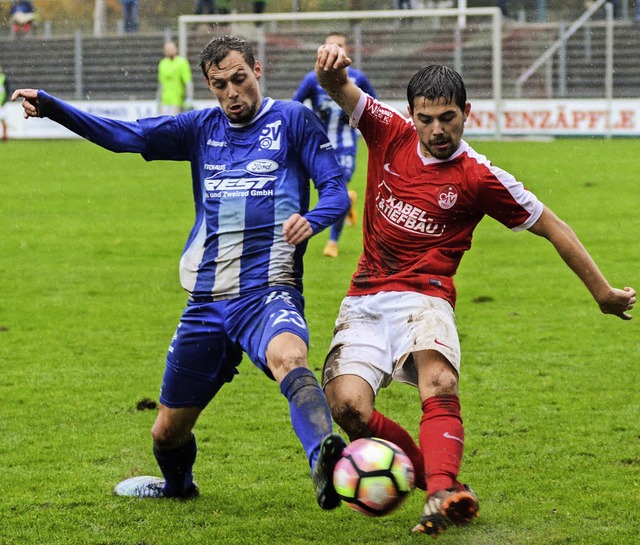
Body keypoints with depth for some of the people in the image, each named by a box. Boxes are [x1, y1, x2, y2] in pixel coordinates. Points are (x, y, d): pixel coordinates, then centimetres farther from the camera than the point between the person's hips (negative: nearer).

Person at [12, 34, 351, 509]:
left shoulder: (291, 121, 3)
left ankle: (326, 459, -64)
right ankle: (178, 484, 48)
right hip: (207, 303, 5)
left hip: (269, 293, -5)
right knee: (168, 430, 14)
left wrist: (310, 220, -25)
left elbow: (336, 190, -1)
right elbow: (126, 136, 8)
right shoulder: (203, 128, 13)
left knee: (288, 358, -40)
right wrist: (50, 106, -5)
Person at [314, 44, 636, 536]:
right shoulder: (390, 134, 4)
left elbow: (551, 227, 6)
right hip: (365, 301, 3)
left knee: (439, 385, -34)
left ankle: (441, 492, -53)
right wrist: (332, 64, -34)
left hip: (423, 298, -3)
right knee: (348, 404, -21)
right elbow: (339, 88, -7)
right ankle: (440, 480, -6)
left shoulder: (480, 178, -3)